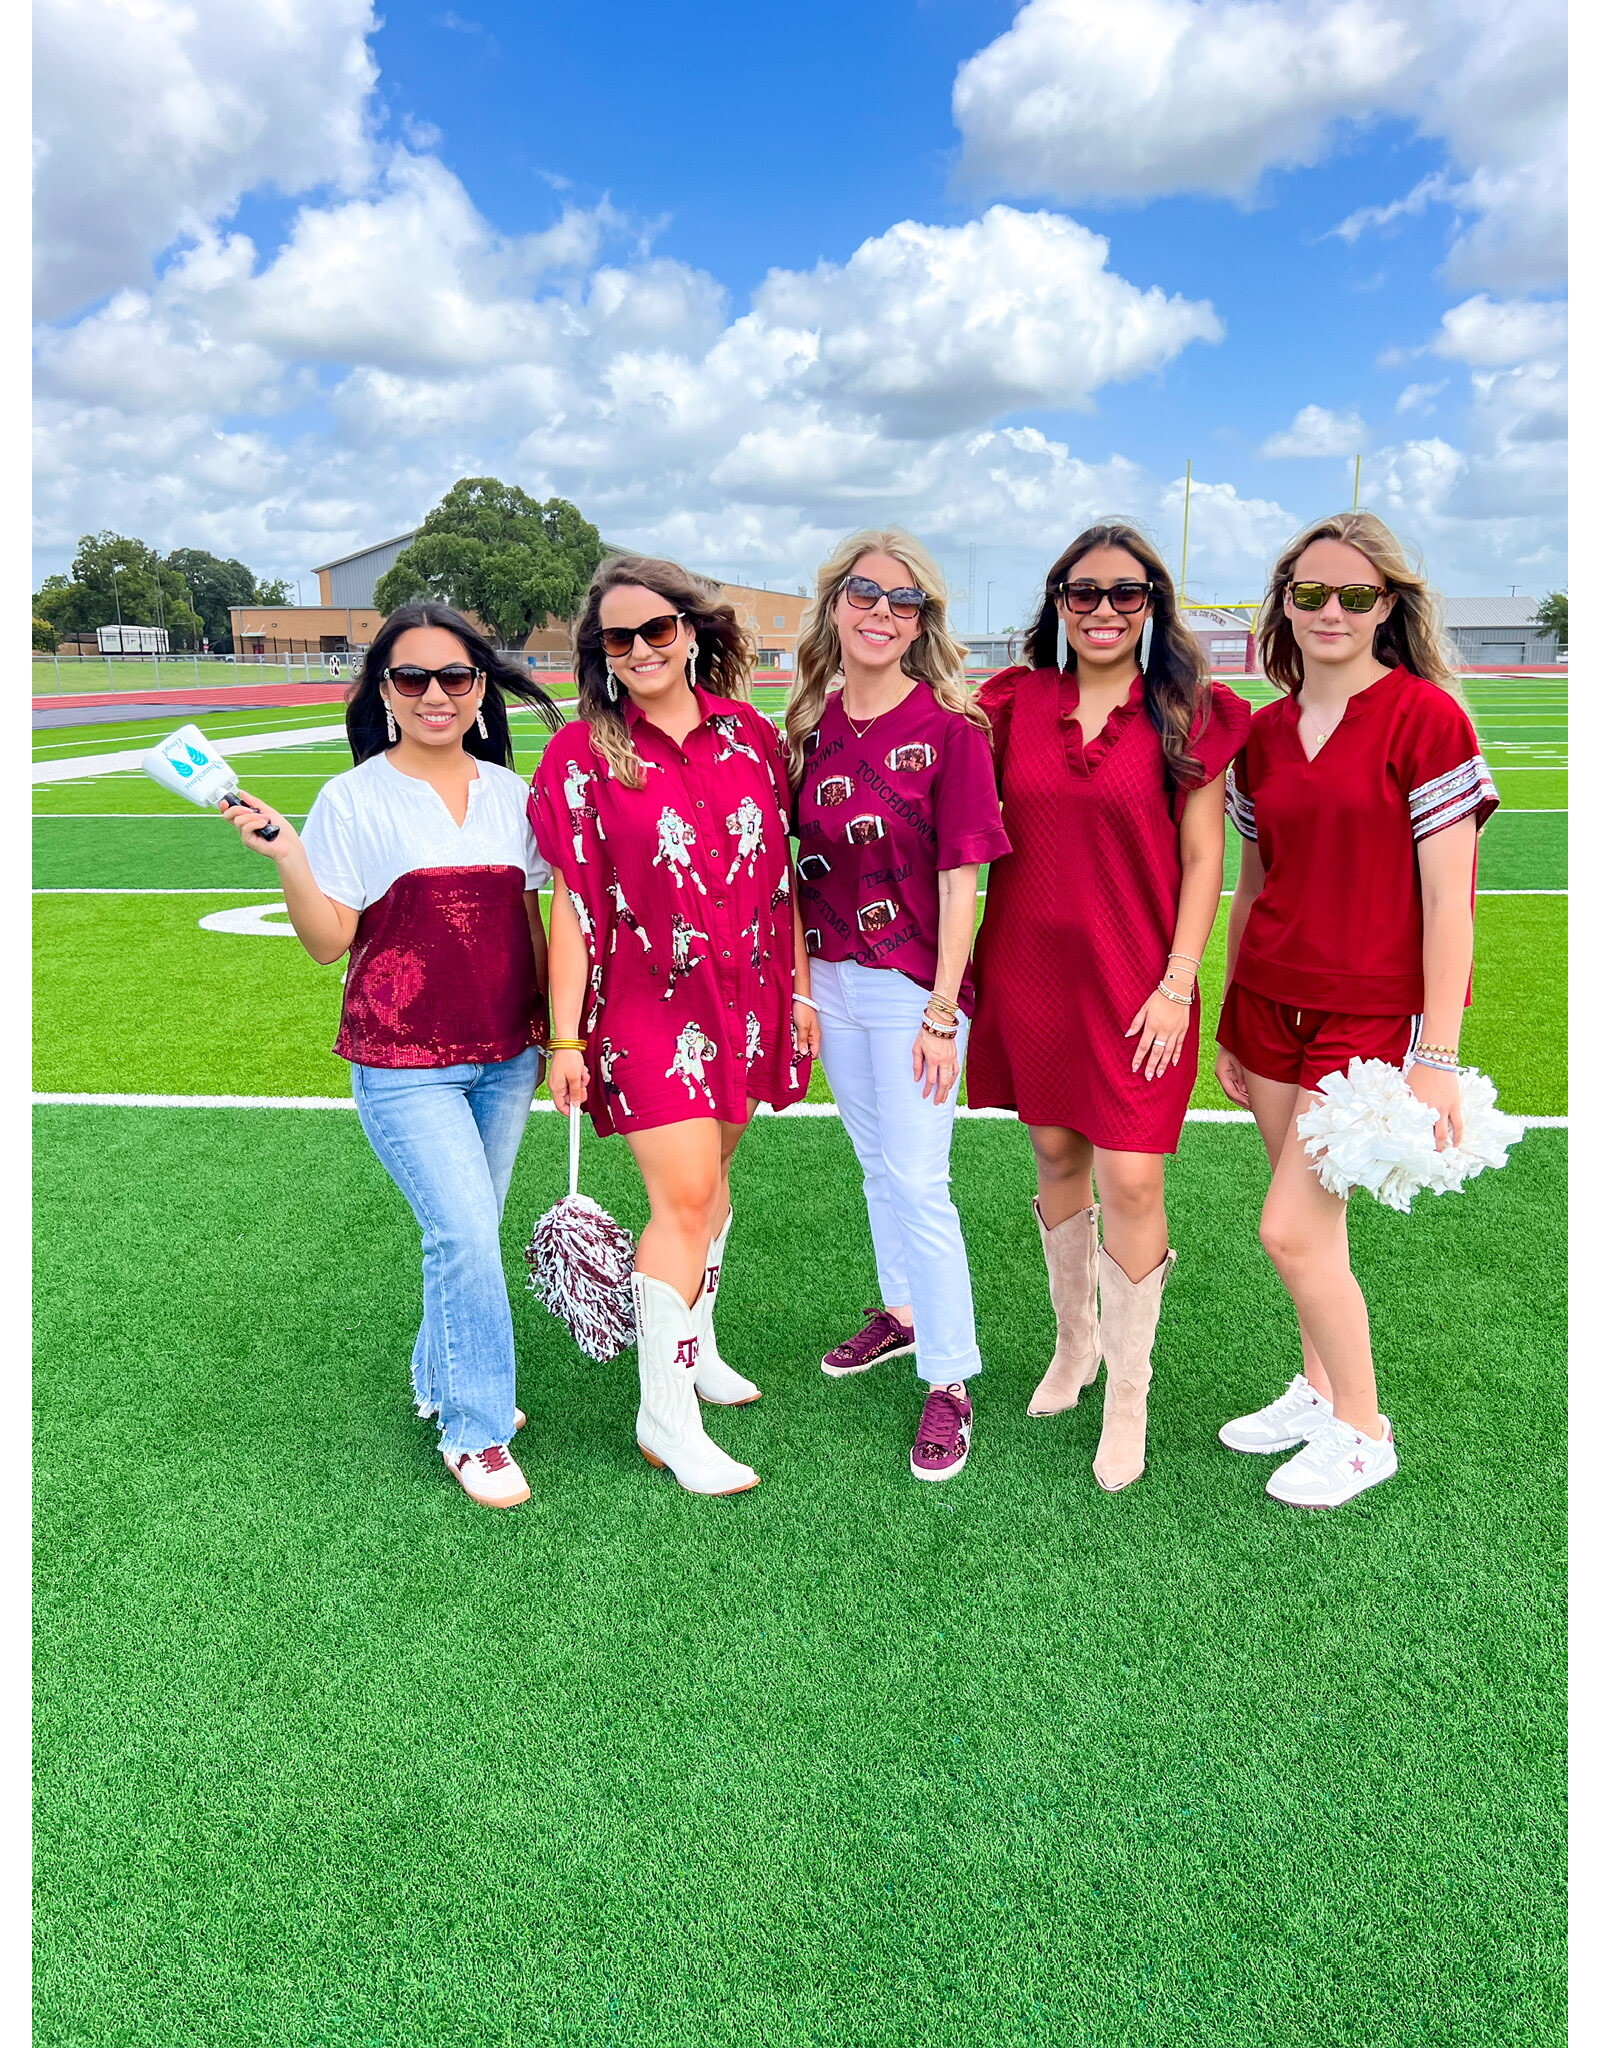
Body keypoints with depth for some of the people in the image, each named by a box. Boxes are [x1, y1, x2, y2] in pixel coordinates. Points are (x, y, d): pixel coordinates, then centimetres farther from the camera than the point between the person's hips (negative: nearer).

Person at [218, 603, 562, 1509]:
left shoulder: (510, 793, 6)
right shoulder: (354, 799, -5)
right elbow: (329, 941, -6)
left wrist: (556, 1030, 10)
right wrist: (287, 854, -19)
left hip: (505, 1054, 4)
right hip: (405, 1062, -4)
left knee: (466, 1234, 14)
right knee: (466, 1236, -10)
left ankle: (442, 1384, 37)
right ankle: (477, 1434, 8)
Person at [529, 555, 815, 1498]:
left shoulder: (750, 733, 2)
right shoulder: (584, 754, -7)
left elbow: (781, 873, 8)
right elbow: (575, 906, -8)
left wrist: (801, 987, 8)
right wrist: (566, 1041, -8)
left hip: (742, 998, 4)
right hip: (647, 1005, -4)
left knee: (712, 1175, 17)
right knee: (684, 1200, -7)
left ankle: (693, 1346, 39)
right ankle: (666, 1416, 8)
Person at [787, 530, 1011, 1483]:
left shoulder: (949, 726, -11)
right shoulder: (813, 723, 5)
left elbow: (961, 879, -13)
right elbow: (801, 861, 9)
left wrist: (942, 1010, -15)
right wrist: (799, 979, 5)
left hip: (914, 985, -6)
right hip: (832, 979, 6)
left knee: (918, 1180, -3)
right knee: (877, 1161, 20)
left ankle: (950, 1381, 12)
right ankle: (903, 1311, 41)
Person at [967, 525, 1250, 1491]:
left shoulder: (1189, 714, -3)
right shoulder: (1017, 702, 5)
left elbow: (1202, 858, -3)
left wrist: (1178, 984, -9)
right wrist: (966, 959, 6)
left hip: (1133, 982, -3)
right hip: (1029, 972, 3)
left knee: (1131, 1183, -4)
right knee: (1057, 1158, 15)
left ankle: (1127, 1402, 14)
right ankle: (1075, 1341, 37)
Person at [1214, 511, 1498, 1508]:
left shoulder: (1428, 717, -10)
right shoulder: (1264, 734, 8)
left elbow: (1449, 899, -12)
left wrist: (1438, 1056, -15)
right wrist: (1231, 1029, 16)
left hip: (1373, 1013, -5)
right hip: (1272, 1005, 6)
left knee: (1292, 1229, -6)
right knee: (1311, 1222, 13)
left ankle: (1363, 1432, 17)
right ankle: (1319, 1391, 34)